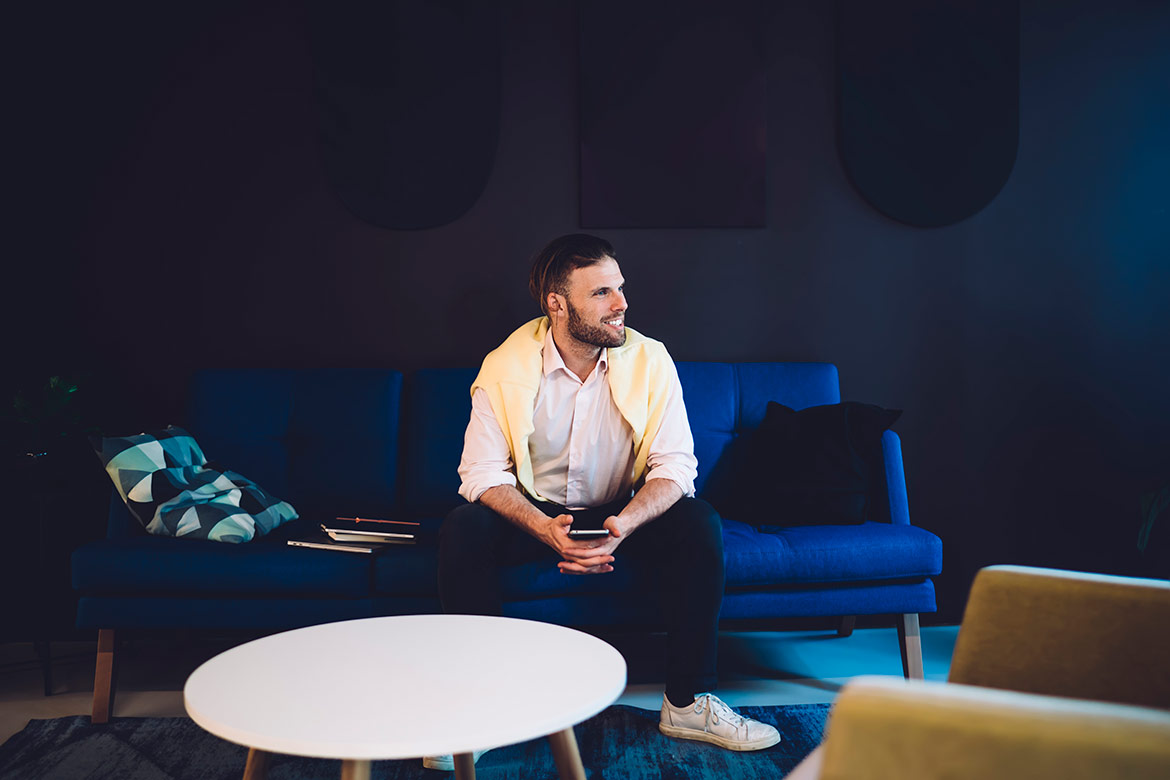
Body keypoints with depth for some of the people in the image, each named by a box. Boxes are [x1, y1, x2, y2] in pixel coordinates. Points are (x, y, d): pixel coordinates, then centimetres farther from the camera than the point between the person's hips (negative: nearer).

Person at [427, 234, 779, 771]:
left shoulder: (649, 360, -11)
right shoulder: (505, 368, -14)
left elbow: (674, 465, -13)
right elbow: (483, 473, -15)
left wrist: (624, 525, -33)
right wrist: (547, 530, -33)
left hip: (621, 514, 1)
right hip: (532, 514, -1)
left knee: (698, 525, -26)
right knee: (463, 530, -29)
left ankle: (687, 702, -15)